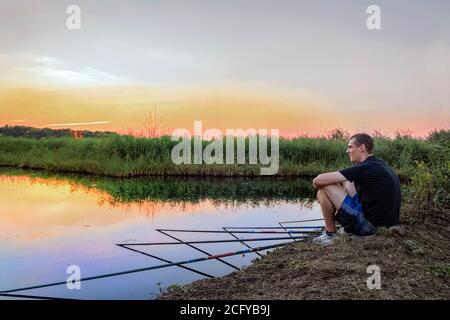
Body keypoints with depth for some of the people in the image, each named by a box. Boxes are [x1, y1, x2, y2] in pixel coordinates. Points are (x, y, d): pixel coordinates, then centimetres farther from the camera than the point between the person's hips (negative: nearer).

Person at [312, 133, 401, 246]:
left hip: (369, 225, -9)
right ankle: (347, 229, 19)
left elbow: (318, 180, -18)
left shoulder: (365, 168, -18)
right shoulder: (380, 164, 10)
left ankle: (330, 235, 3)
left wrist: (318, 185, 3)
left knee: (324, 189, -9)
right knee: (345, 182, 21)